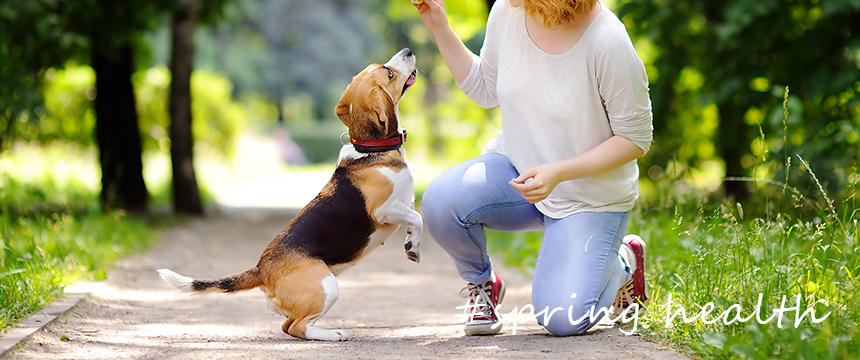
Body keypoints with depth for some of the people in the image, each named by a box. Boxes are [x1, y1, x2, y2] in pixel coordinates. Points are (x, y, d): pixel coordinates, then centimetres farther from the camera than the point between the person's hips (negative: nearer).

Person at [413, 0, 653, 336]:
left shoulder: (607, 42, -26)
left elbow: (635, 139, -16)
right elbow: (486, 90, 9)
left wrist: (558, 172, -28)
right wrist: (439, 28, -2)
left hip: (590, 195, -4)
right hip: (516, 169, 4)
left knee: (562, 320, -18)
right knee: (441, 200, -28)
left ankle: (622, 264, 18)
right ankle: (481, 283, 5)